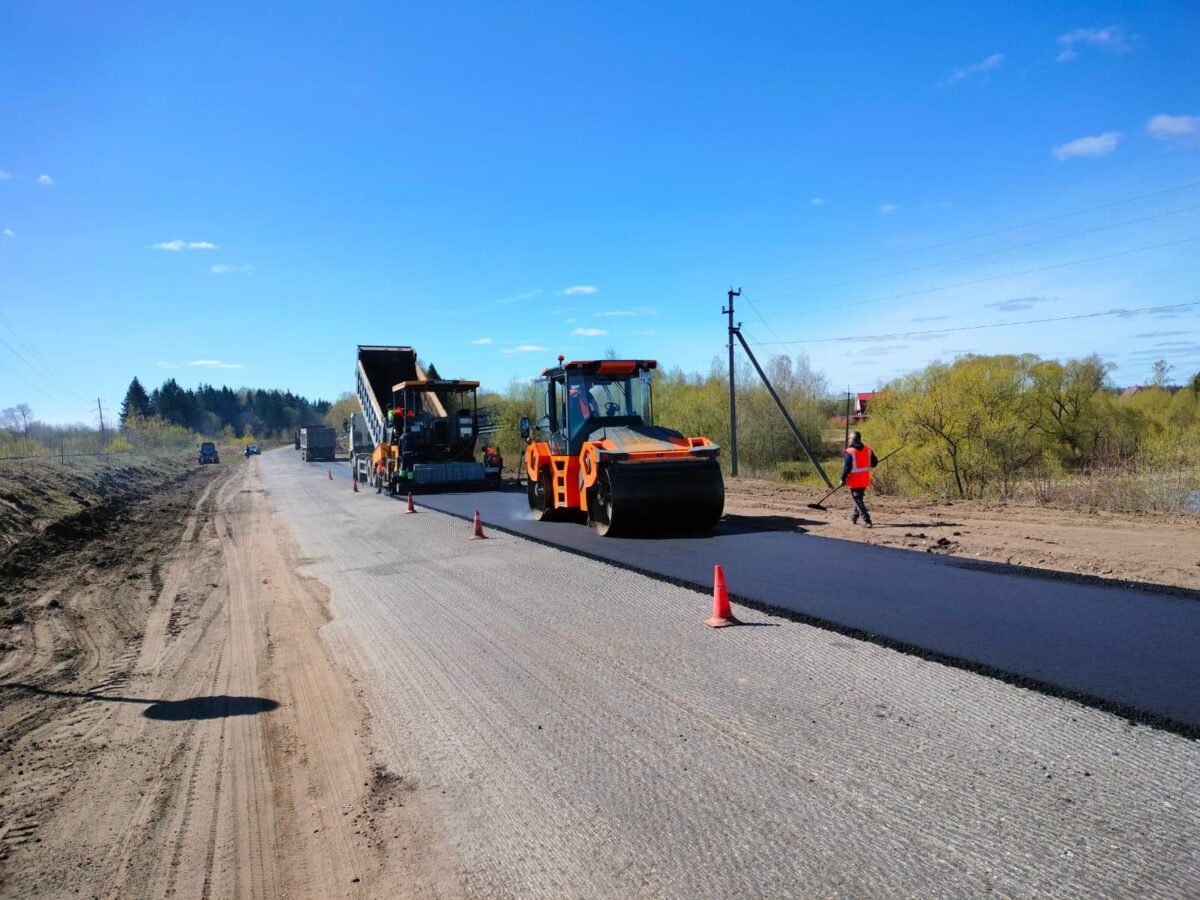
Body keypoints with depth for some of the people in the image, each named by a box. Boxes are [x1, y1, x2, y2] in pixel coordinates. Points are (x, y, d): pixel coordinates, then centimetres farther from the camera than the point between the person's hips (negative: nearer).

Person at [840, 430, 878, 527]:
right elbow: (874, 463, 11)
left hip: (855, 481, -6)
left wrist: (843, 479, -6)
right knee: (859, 498, 21)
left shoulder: (849, 452, -16)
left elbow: (846, 467, -16)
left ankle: (867, 520, -10)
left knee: (858, 500, -1)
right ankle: (854, 518, 33)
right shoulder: (868, 450, 3)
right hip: (865, 480, 6)